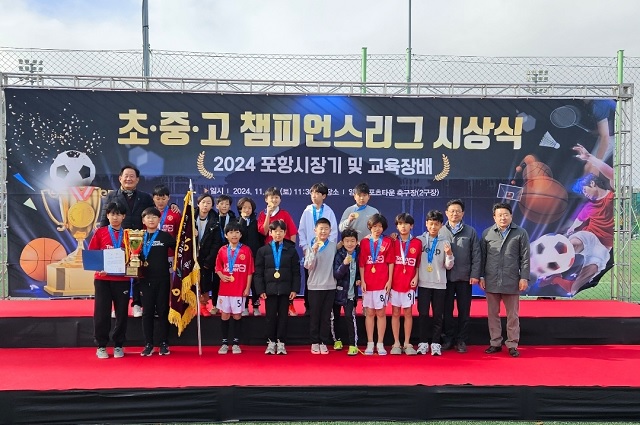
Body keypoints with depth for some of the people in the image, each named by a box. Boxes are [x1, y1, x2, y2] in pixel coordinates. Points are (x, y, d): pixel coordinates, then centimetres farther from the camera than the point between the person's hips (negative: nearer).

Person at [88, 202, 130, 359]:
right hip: (102, 278, -1)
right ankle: (101, 346, 14)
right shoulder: (99, 232, 4)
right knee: (101, 312, 2)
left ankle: (118, 346, 18)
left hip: (122, 279, 1)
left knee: (122, 313, 6)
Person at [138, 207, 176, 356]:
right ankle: (148, 344, 13)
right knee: (147, 312, 5)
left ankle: (164, 344, 11)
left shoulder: (165, 236, 1)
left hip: (163, 279, -2)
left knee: (163, 311, 4)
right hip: (146, 279, 2)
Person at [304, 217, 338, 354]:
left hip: (330, 286, 2)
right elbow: (308, 266, -11)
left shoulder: (333, 246, 3)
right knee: (314, 315, 5)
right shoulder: (311, 246, -2)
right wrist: (314, 251, -21)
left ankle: (324, 342, 15)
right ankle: (315, 342, 14)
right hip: (315, 286, -2)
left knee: (326, 316, 6)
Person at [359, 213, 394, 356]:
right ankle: (370, 344, 13)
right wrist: (362, 280, -2)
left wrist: (389, 280, -4)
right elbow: (361, 263, 5)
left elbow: (390, 262, 2)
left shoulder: (388, 241, 3)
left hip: (382, 282, -1)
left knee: (381, 313, 3)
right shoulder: (364, 242, 5)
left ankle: (380, 344, 10)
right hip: (368, 283, 1)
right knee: (369, 313, 6)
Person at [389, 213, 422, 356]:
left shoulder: (417, 243, 2)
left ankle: (407, 344, 13)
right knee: (395, 313, 5)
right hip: (395, 283, 0)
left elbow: (418, 264, 5)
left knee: (408, 313, 5)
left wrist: (416, 277, -6)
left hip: (410, 283, 0)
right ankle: (396, 344, 12)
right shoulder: (393, 242, 3)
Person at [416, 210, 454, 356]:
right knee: (423, 314, 2)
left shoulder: (445, 242, 3)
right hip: (423, 283, 0)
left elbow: (448, 266, 1)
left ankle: (436, 343, 12)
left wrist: (449, 254, -15)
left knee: (438, 314, 4)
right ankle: (423, 343, 12)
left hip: (440, 284, 0)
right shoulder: (419, 240, 2)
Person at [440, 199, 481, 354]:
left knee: (464, 311, 6)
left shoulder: (470, 232, 5)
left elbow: (476, 255, 2)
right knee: (447, 310, 6)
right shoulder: (440, 231, 4)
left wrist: (475, 275, -5)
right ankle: (448, 339, 17)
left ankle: (461, 341, 15)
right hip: (445, 277, 0)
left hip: (464, 278, 0)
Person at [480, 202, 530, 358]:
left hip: (512, 282, -2)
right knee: (493, 313, 9)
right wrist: (481, 276, 4)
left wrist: (524, 277, -5)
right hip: (491, 281, 2)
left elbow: (525, 257, 1)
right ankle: (495, 343, 20)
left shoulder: (521, 233, 2)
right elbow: (482, 256, 7)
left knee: (512, 315, 6)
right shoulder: (487, 233, 5)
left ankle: (512, 345, 16)